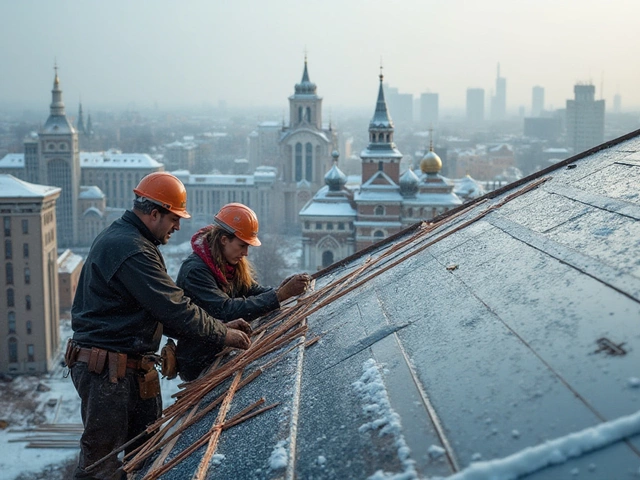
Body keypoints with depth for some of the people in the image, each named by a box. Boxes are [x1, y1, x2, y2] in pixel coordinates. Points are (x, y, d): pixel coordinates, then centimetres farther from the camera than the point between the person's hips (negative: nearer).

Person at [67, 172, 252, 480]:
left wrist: (222, 327, 8)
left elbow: (163, 307, 15)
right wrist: (223, 335, -8)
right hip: (107, 370, -11)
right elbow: (175, 310, -22)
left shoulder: (121, 237, 14)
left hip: (131, 368, 11)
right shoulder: (130, 250, -21)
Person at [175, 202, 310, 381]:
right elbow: (227, 311, -31)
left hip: (223, 351, 8)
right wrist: (281, 295, -34)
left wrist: (282, 289, -20)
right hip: (198, 364, -8)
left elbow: (254, 291, 1)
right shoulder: (195, 271, -22)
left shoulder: (231, 263, 6)